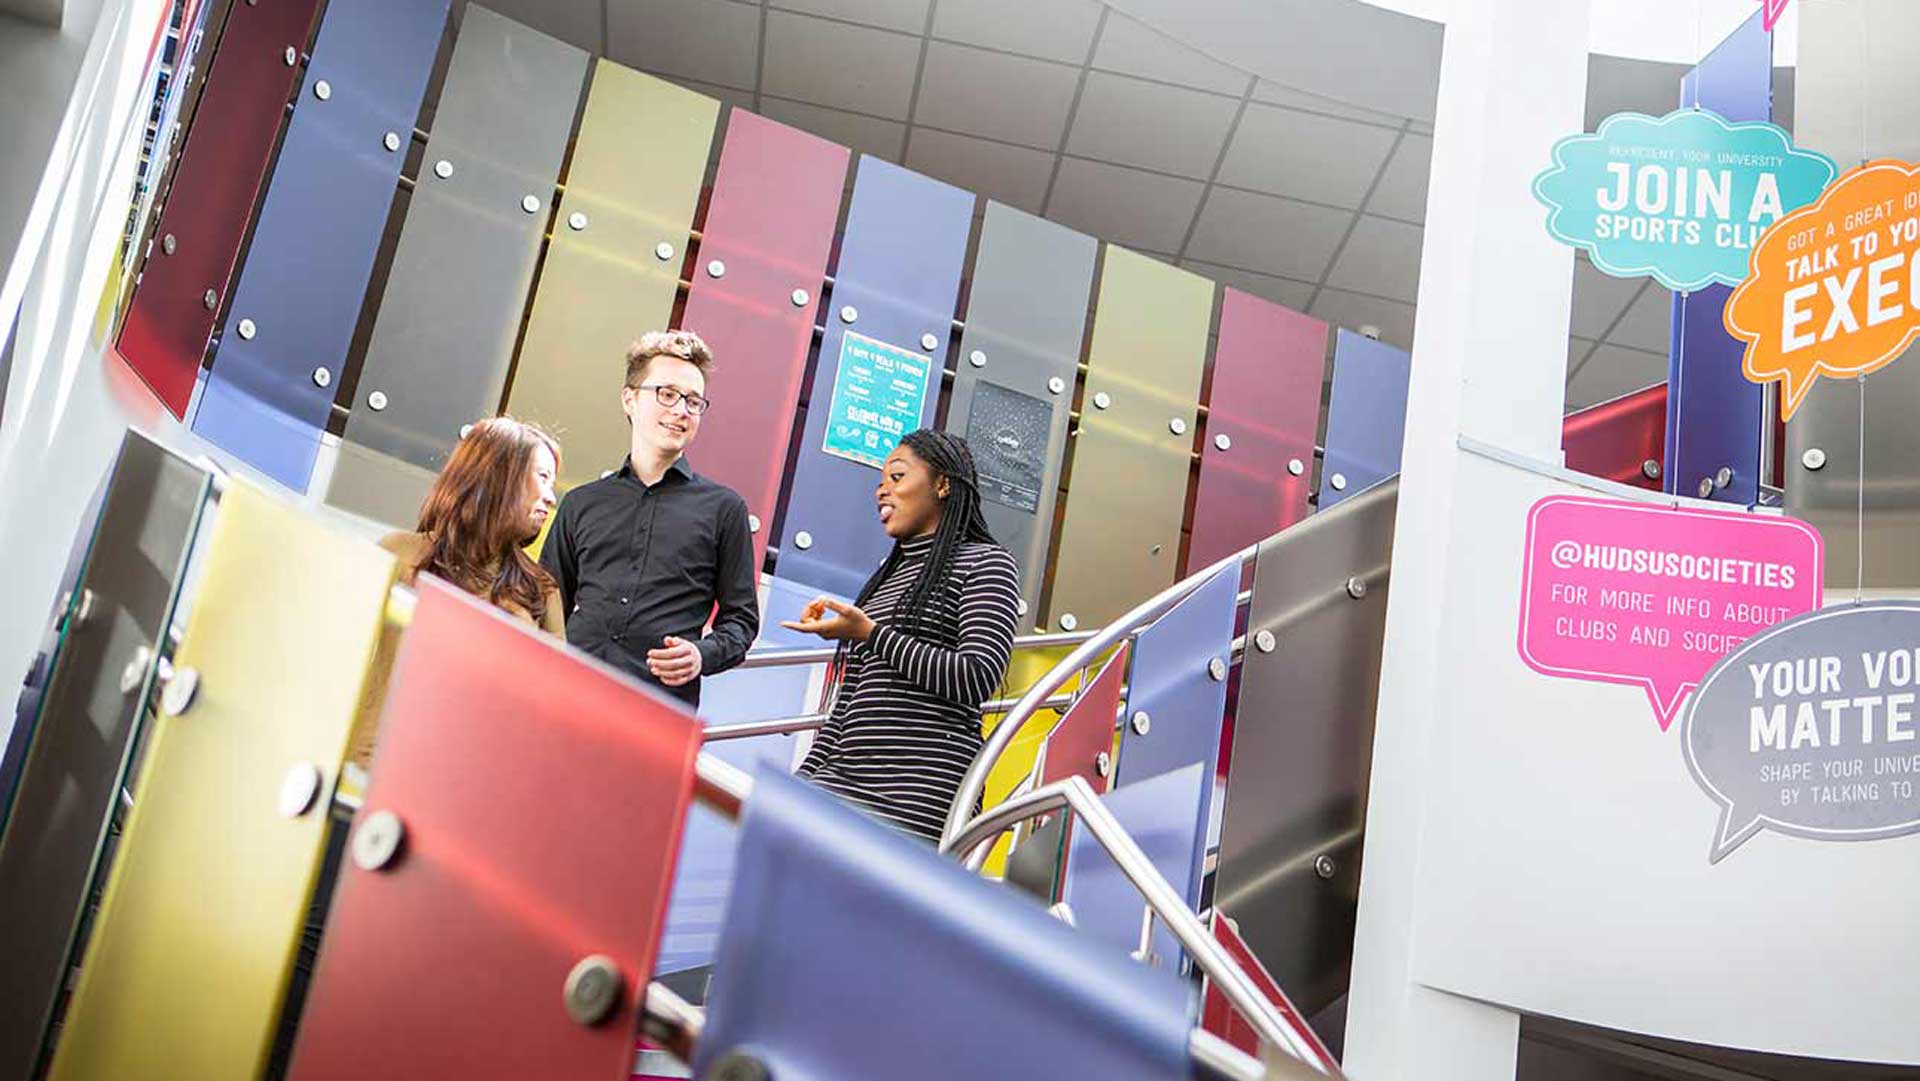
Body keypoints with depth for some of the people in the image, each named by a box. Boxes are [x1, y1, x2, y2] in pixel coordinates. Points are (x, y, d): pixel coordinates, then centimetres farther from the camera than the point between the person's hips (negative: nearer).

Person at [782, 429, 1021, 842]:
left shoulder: (986, 563, 5)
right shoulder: (885, 578, 26)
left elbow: (979, 677, -10)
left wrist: (871, 634, -13)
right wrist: (804, 779, 18)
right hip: (844, 777, 6)